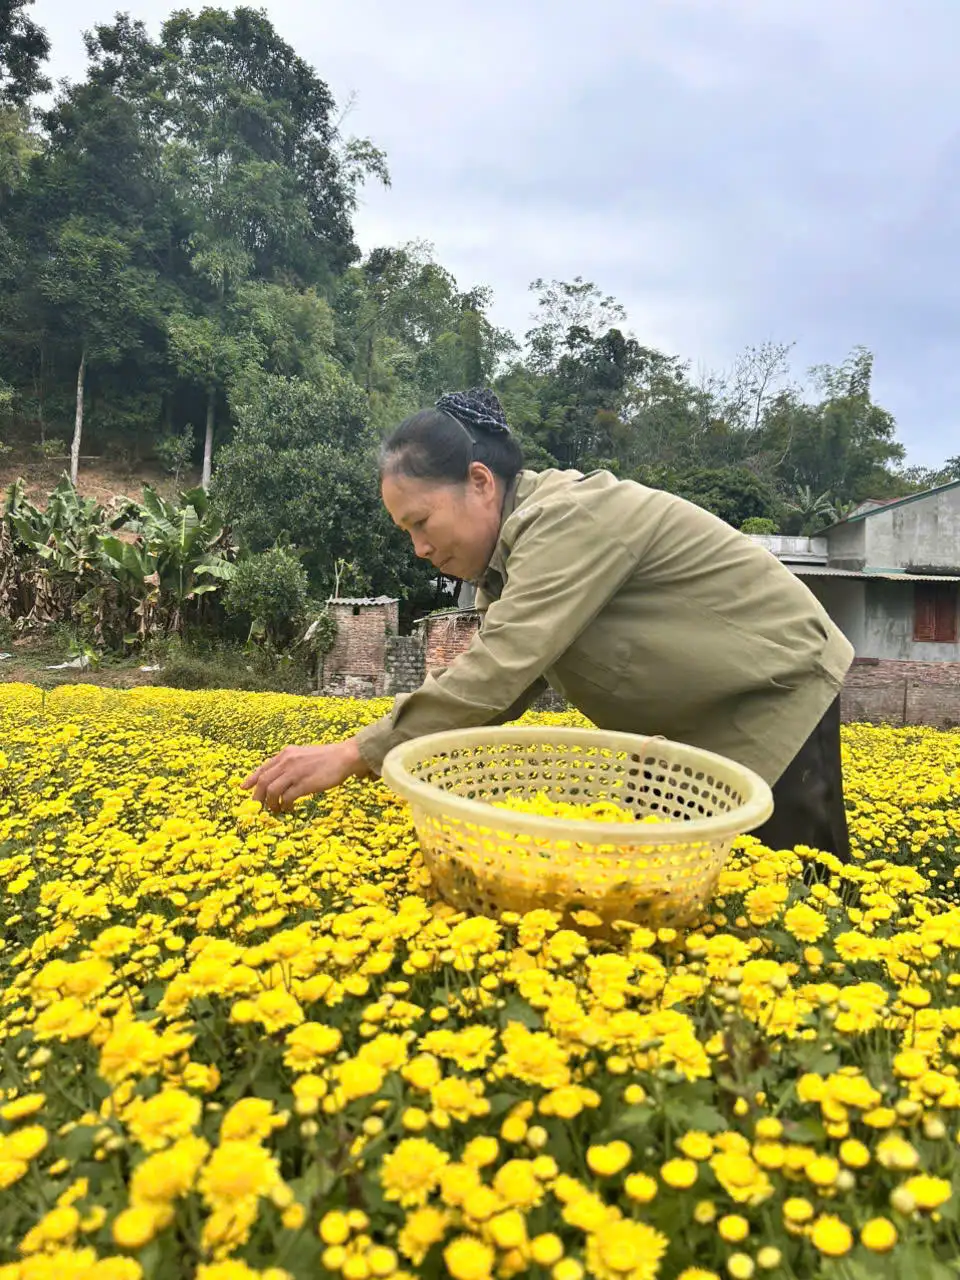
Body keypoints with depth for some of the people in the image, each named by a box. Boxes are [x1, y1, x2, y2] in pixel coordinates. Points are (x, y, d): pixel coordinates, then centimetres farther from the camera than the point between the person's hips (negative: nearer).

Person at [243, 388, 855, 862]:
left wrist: (355, 754, -32)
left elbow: (501, 670, -34)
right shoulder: (524, 541, 3)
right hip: (701, 724, 9)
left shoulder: (570, 519, -26)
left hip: (779, 700, -9)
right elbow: (502, 681, -1)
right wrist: (383, 751, -11)